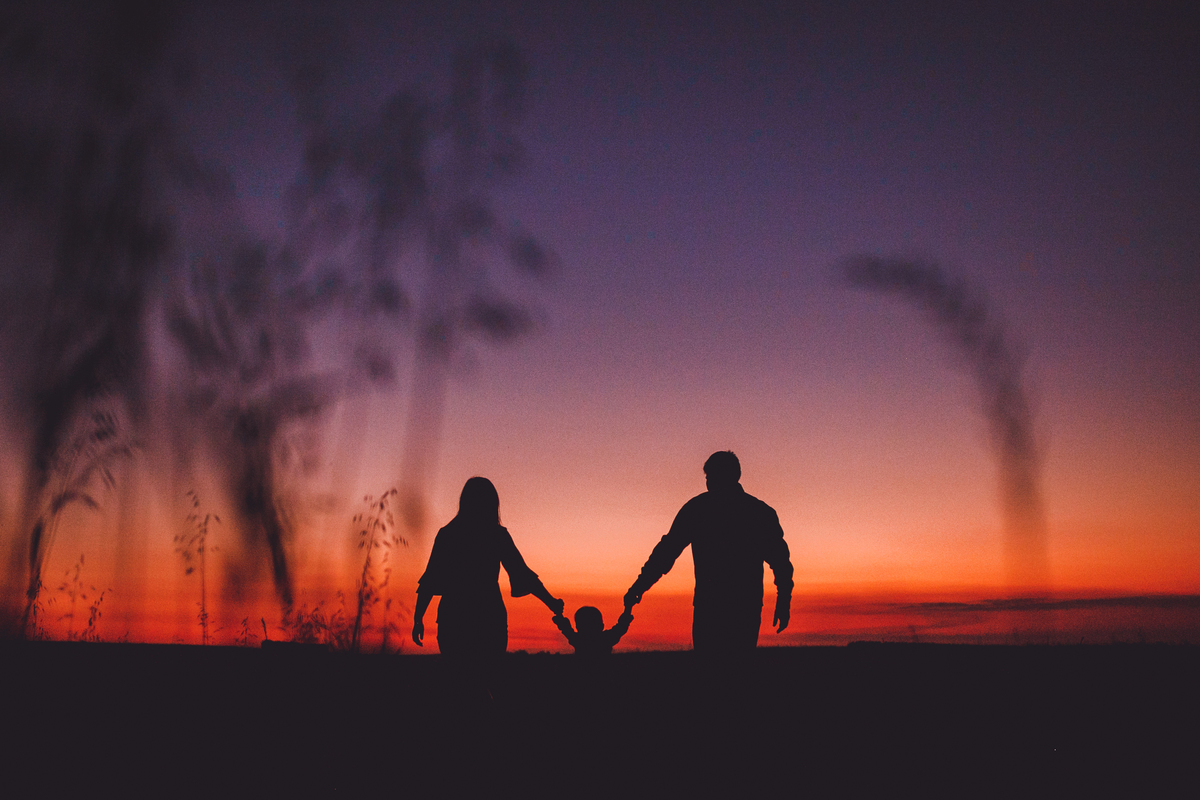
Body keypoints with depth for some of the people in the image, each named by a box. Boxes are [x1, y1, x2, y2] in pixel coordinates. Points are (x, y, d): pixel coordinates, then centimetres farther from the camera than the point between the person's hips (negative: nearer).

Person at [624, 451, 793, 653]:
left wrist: (638, 588, 5)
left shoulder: (698, 507, 4)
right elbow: (781, 562, 5)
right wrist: (783, 603, 11)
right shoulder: (762, 511, 11)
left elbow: (667, 550, 1)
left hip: (710, 602, -2)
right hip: (748, 606, 2)